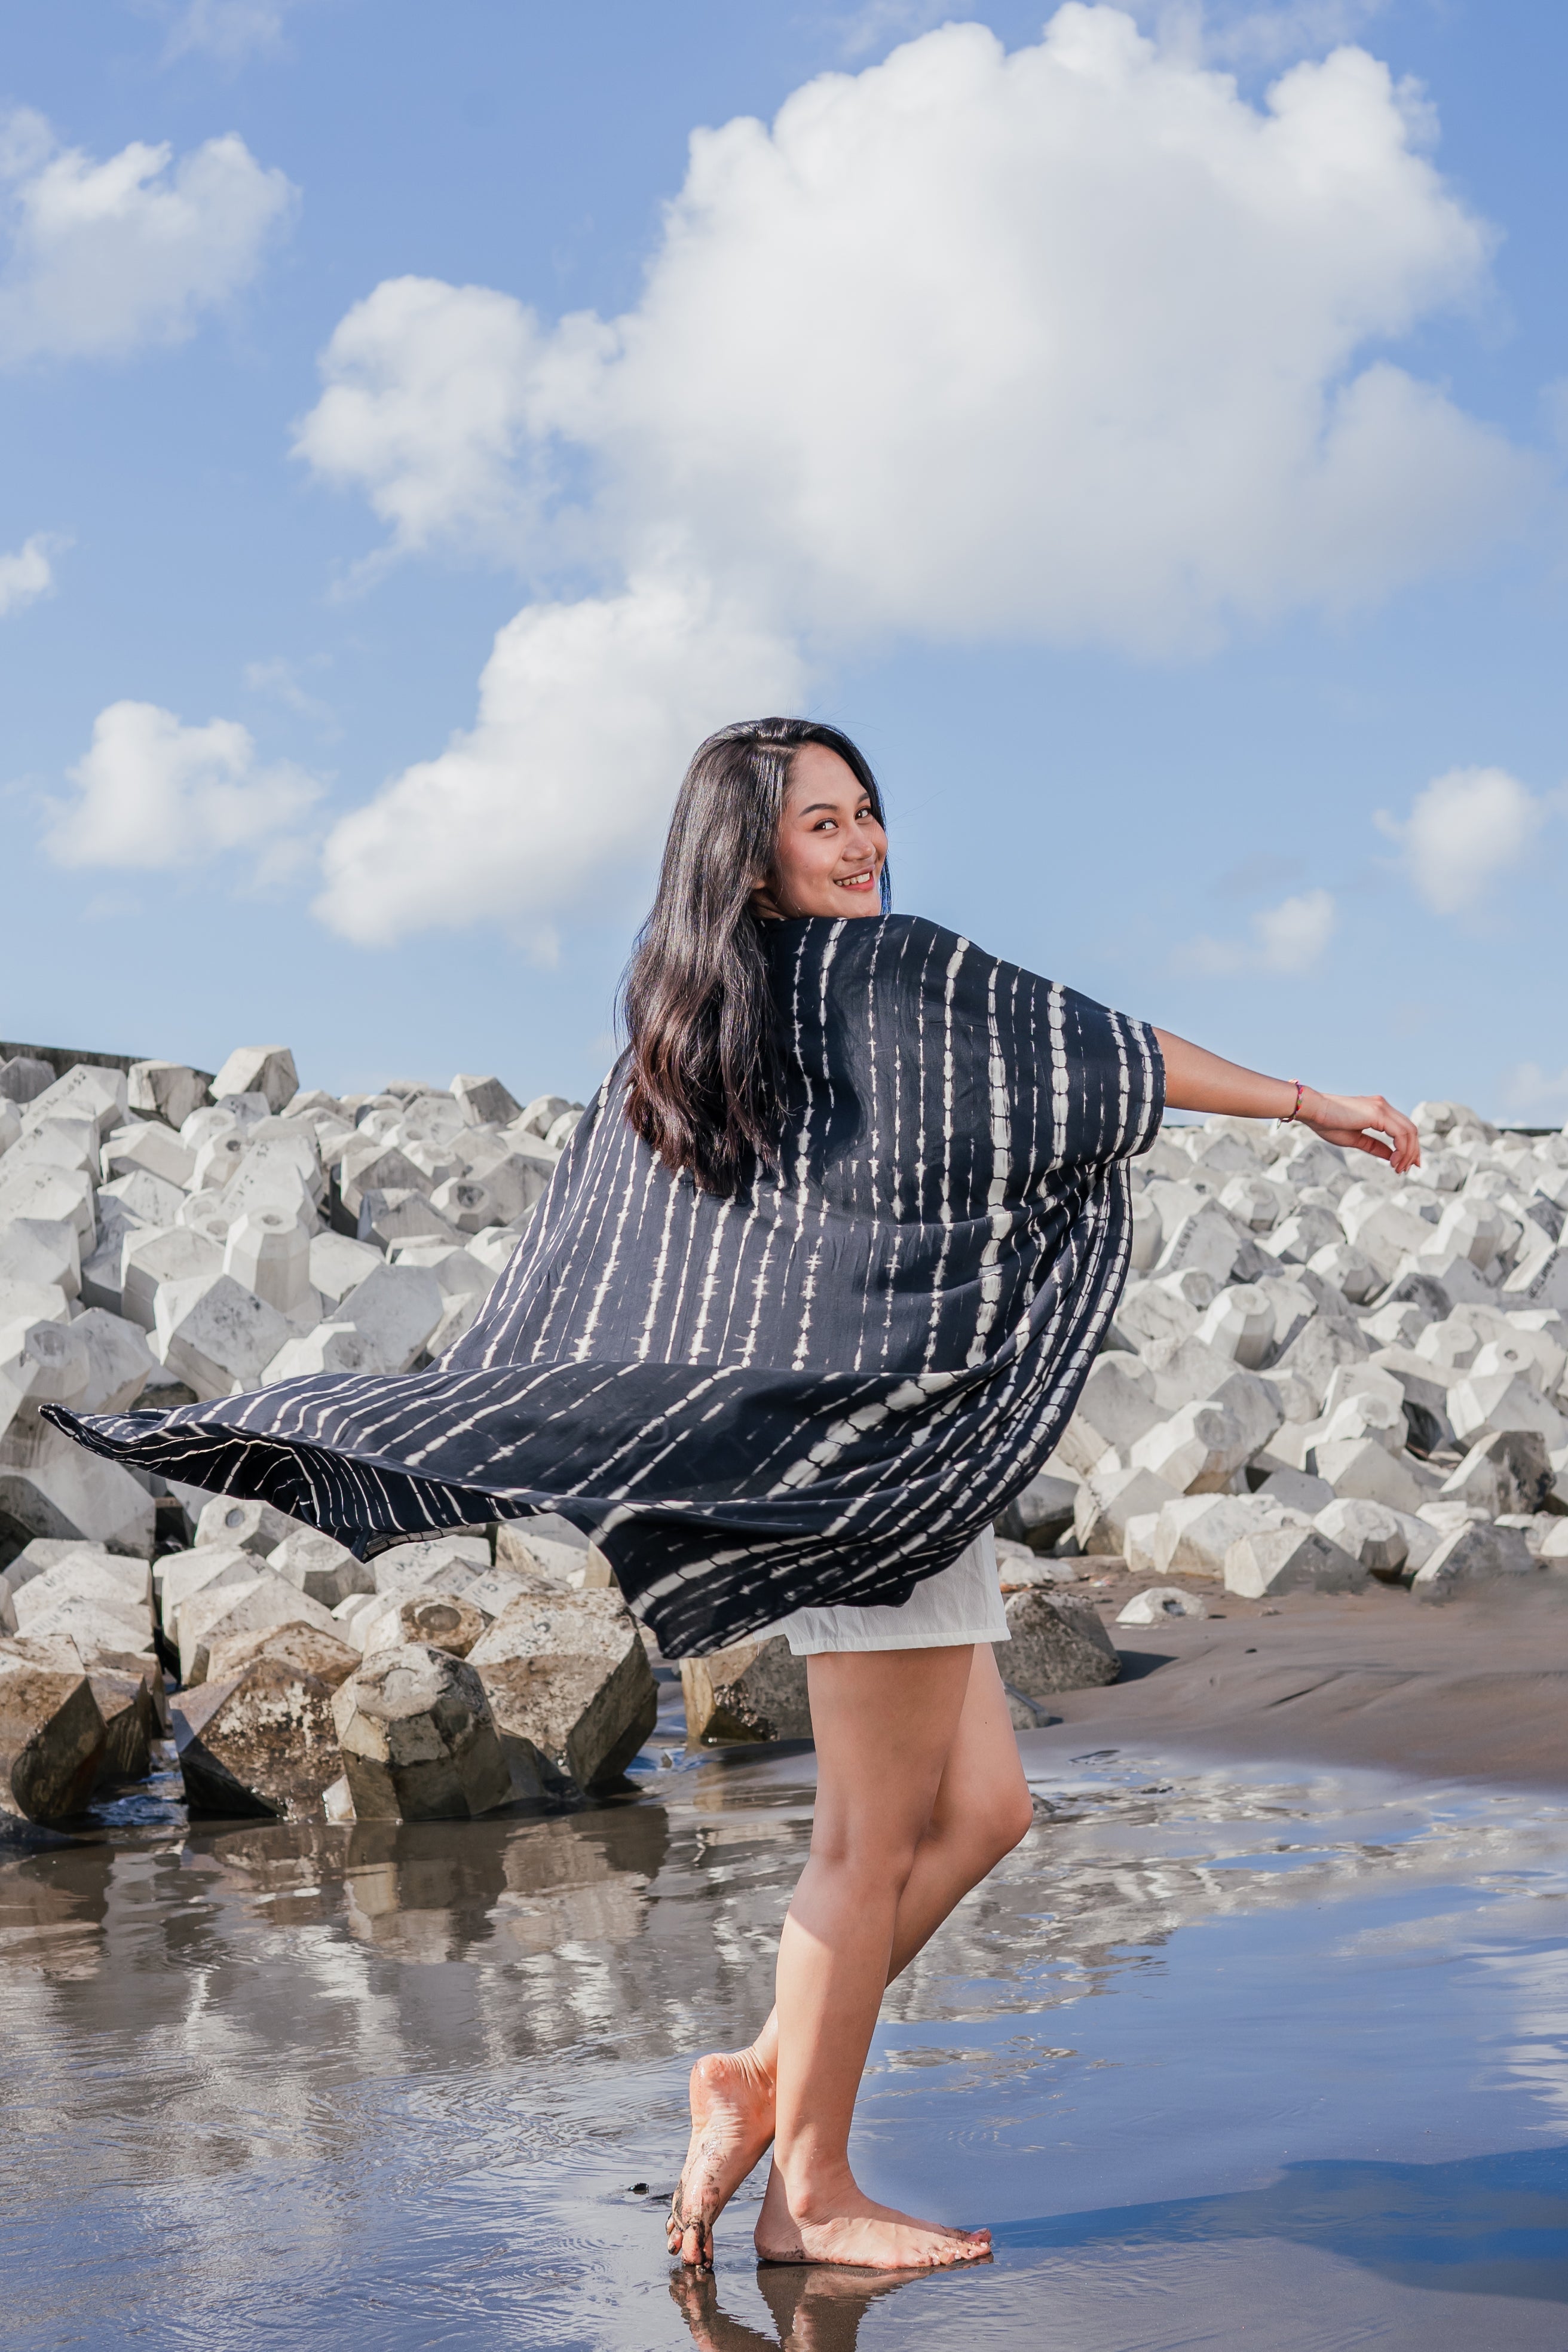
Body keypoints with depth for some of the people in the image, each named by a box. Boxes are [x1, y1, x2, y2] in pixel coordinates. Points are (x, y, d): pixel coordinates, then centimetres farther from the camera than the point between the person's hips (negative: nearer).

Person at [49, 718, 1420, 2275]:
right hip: (873, 1439, -8)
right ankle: (812, 2195, 7)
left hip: (798, 1447, 9)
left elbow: (559, 1293, 13)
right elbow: (1106, 1055, -3)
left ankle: (762, 2079, 17)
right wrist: (1308, 1103, 8)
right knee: (875, 1838, -1)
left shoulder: (671, 1039, 14)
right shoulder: (888, 970, -6)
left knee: (981, 1810, 15)